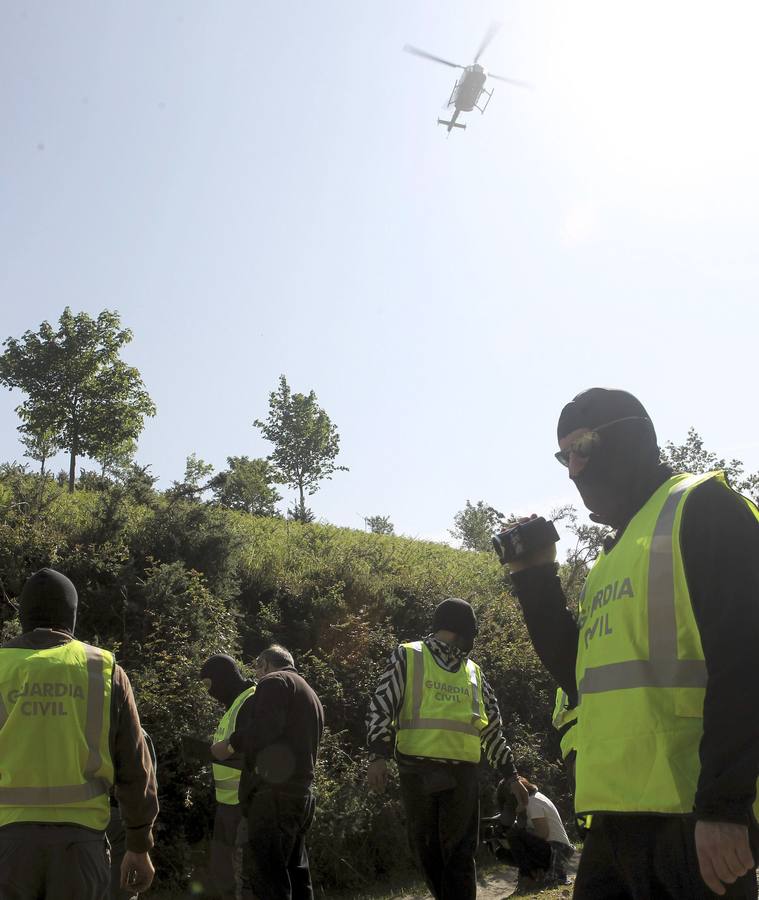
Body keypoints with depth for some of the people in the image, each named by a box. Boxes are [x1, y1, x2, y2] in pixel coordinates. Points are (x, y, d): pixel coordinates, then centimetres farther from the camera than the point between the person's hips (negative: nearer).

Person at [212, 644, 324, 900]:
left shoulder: (273, 681, -1)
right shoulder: (310, 694, 27)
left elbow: (264, 729, -18)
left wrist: (230, 744, -6)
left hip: (274, 792, -10)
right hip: (300, 792, 10)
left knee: (264, 870, -10)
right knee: (295, 871, 13)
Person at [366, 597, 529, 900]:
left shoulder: (473, 672, 18)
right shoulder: (408, 657, 5)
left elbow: (492, 728, 22)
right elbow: (380, 707, -2)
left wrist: (511, 775, 17)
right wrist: (377, 755, -15)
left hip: (462, 772, 3)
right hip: (417, 770, -2)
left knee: (460, 853, 0)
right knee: (426, 850, 7)